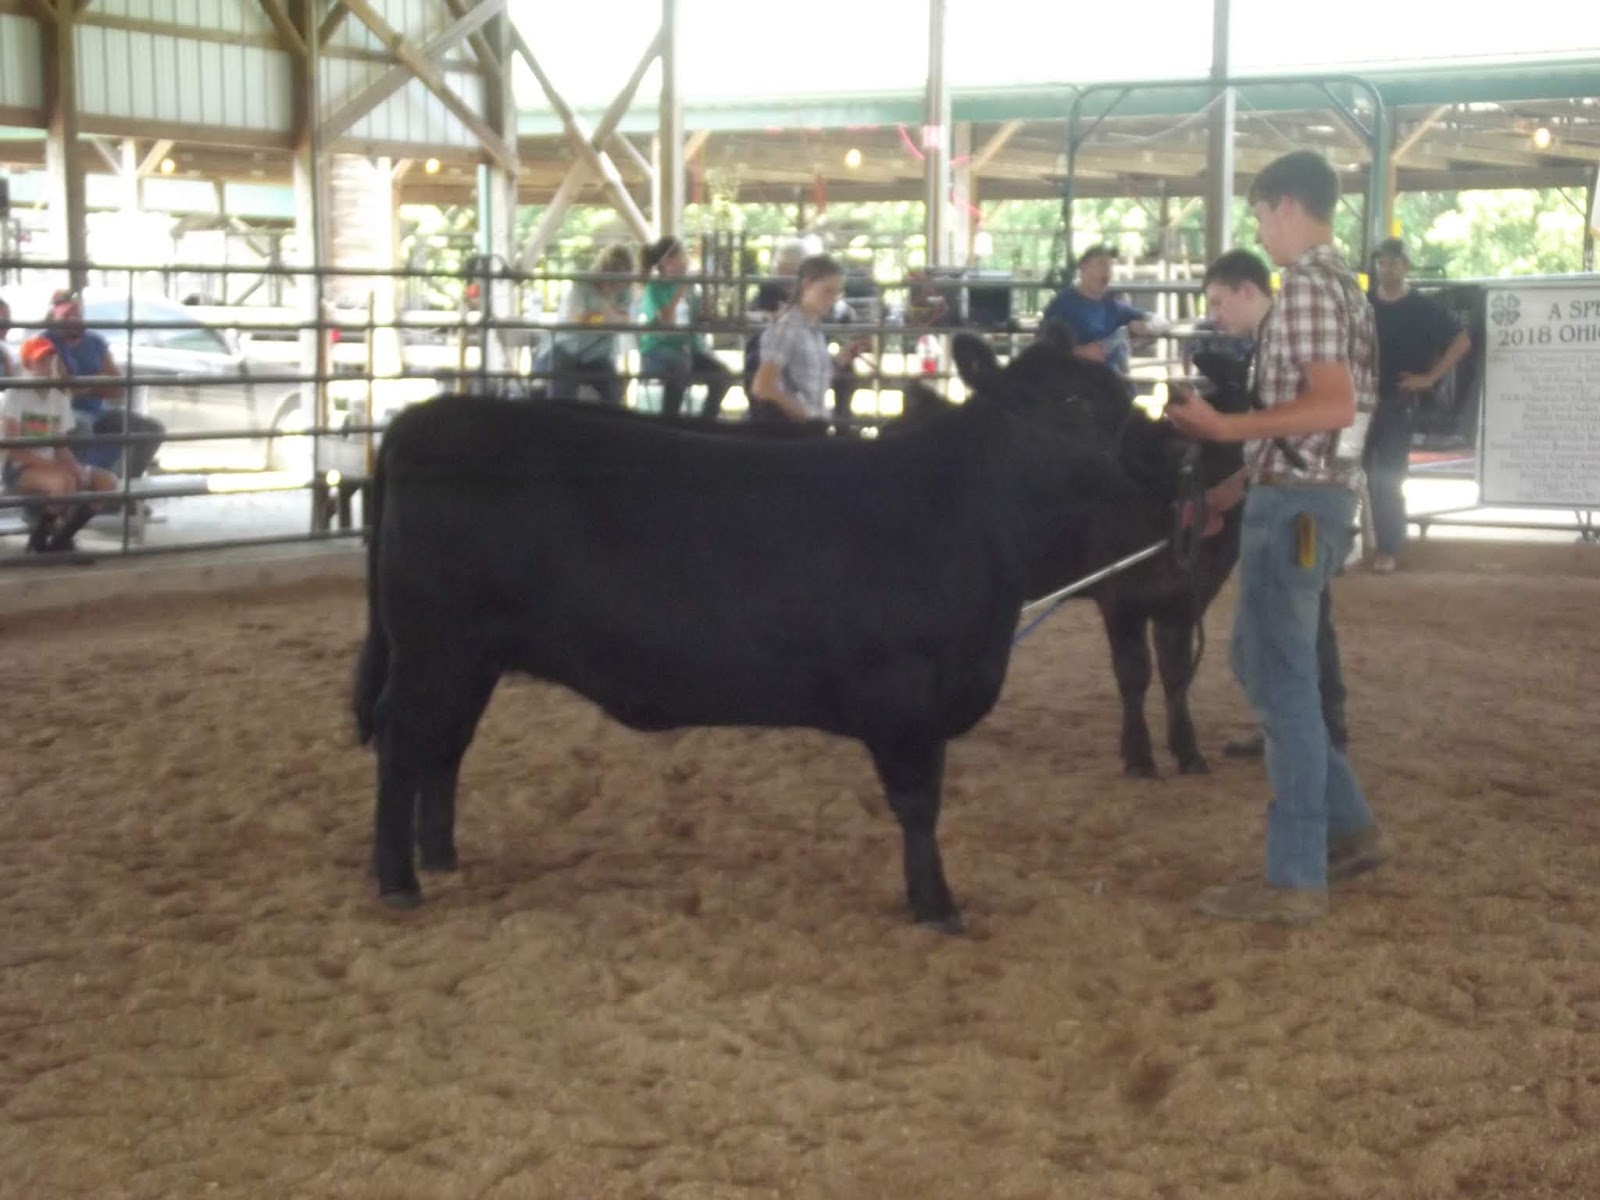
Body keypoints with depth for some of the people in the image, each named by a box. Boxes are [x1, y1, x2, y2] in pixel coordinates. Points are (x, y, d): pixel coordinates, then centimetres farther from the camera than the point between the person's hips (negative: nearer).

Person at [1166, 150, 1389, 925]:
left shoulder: (1305, 287, -15)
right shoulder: (1342, 284, 17)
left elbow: (1335, 406, -25)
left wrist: (1226, 428, -25)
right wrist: (1238, 482, 23)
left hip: (1294, 502, -10)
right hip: (1311, 494, 10)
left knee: (1283, 684, -4)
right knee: (1263, 666, 18)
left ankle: (1295, 878, 2)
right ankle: (1348, 829, 23)